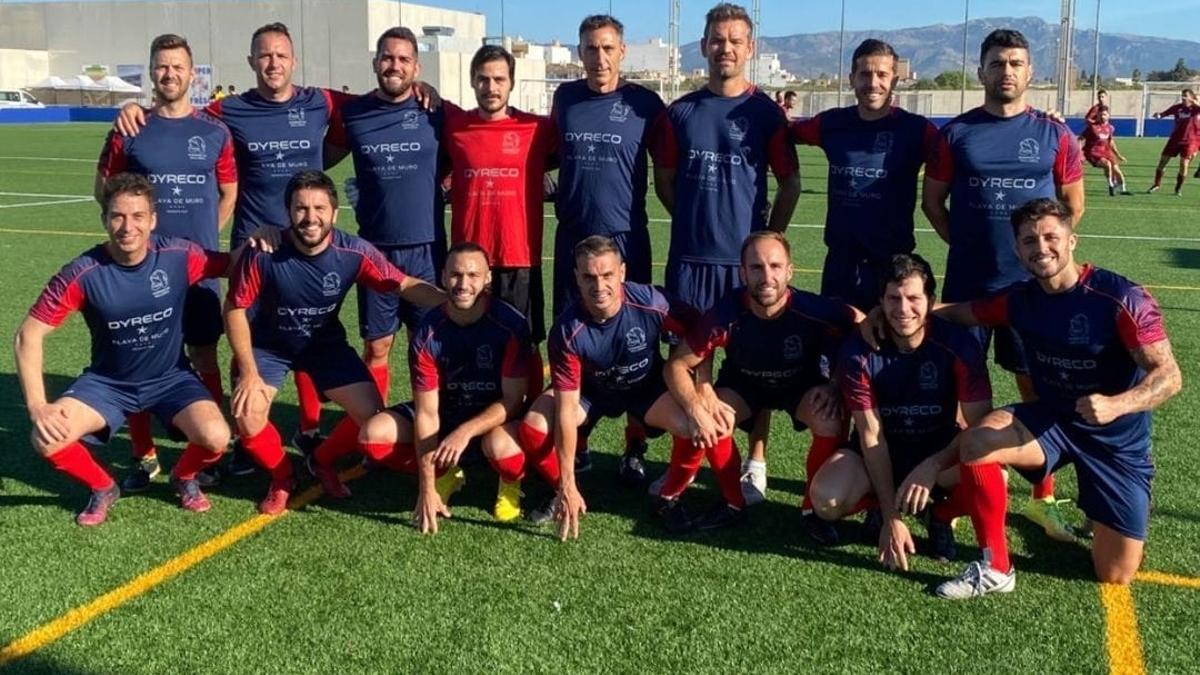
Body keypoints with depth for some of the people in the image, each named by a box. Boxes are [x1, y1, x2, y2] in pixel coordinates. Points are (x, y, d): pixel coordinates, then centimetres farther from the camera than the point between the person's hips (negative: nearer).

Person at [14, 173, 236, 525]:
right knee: (47, 439, -24)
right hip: (107, 381, 0)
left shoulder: (179, 256, -18)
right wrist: (37, 407, -24)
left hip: (171, 377, 0)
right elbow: (29, 335, -15)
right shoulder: (82, 274, -20)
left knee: (215, 438, -26)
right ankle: (103, 487, 9)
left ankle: (184, 477, 12)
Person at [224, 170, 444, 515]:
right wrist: (249, 372, -20)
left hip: (325, 343, 2)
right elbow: (235, 309, -17)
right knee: (248, 417, -23)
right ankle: (281, 477, 10)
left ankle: (322, 461, 24)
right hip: (268, 344, -2)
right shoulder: (264, 253, -29)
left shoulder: (354, 252, -25)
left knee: (372, 416, -9)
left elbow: (405, 285, -18)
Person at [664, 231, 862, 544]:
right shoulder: (727, 313, -30)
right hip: (743, 385, 1)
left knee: (830, 420, -30)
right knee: (711, 420, -27)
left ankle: (812, 509, -5)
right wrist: (694, 408, -38)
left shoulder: (815, 311, -32)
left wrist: (836, 387, -30)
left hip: (802, 386, -1)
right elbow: (677, 365, -22)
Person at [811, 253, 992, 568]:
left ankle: (940, 512, 3)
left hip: (940, 447, 0)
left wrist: (931, 467, -35)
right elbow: (871, 434, -17)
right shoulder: (859, 352, -19)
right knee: (826, 499, -28)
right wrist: (891, 518, -21)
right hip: (880, 451, 0)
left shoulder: (959, 344, -19)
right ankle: (880, 504, 9)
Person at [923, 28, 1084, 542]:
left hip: (1033, 283, 0)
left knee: (1039, 388, 5)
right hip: (968, 283, 0)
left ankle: (1043, 497, 17)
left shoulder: (1054, 135, 2)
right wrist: (970, 245, 4)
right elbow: (932, 202, 8)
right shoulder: (955, 133, 1)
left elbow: (1073, 205, 11)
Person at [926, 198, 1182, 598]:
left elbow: (1169, 376, -22)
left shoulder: (1121, 299, -21)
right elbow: (954, 312, 5)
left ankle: (1107, 523, 36)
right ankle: (995, 570, -13)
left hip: (1118, 439, -3)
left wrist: (1116, 406, -42)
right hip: (1052, 419, 3)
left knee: (1116, 576, -1)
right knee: (976, 442, -30)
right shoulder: (1020, 300, -6)